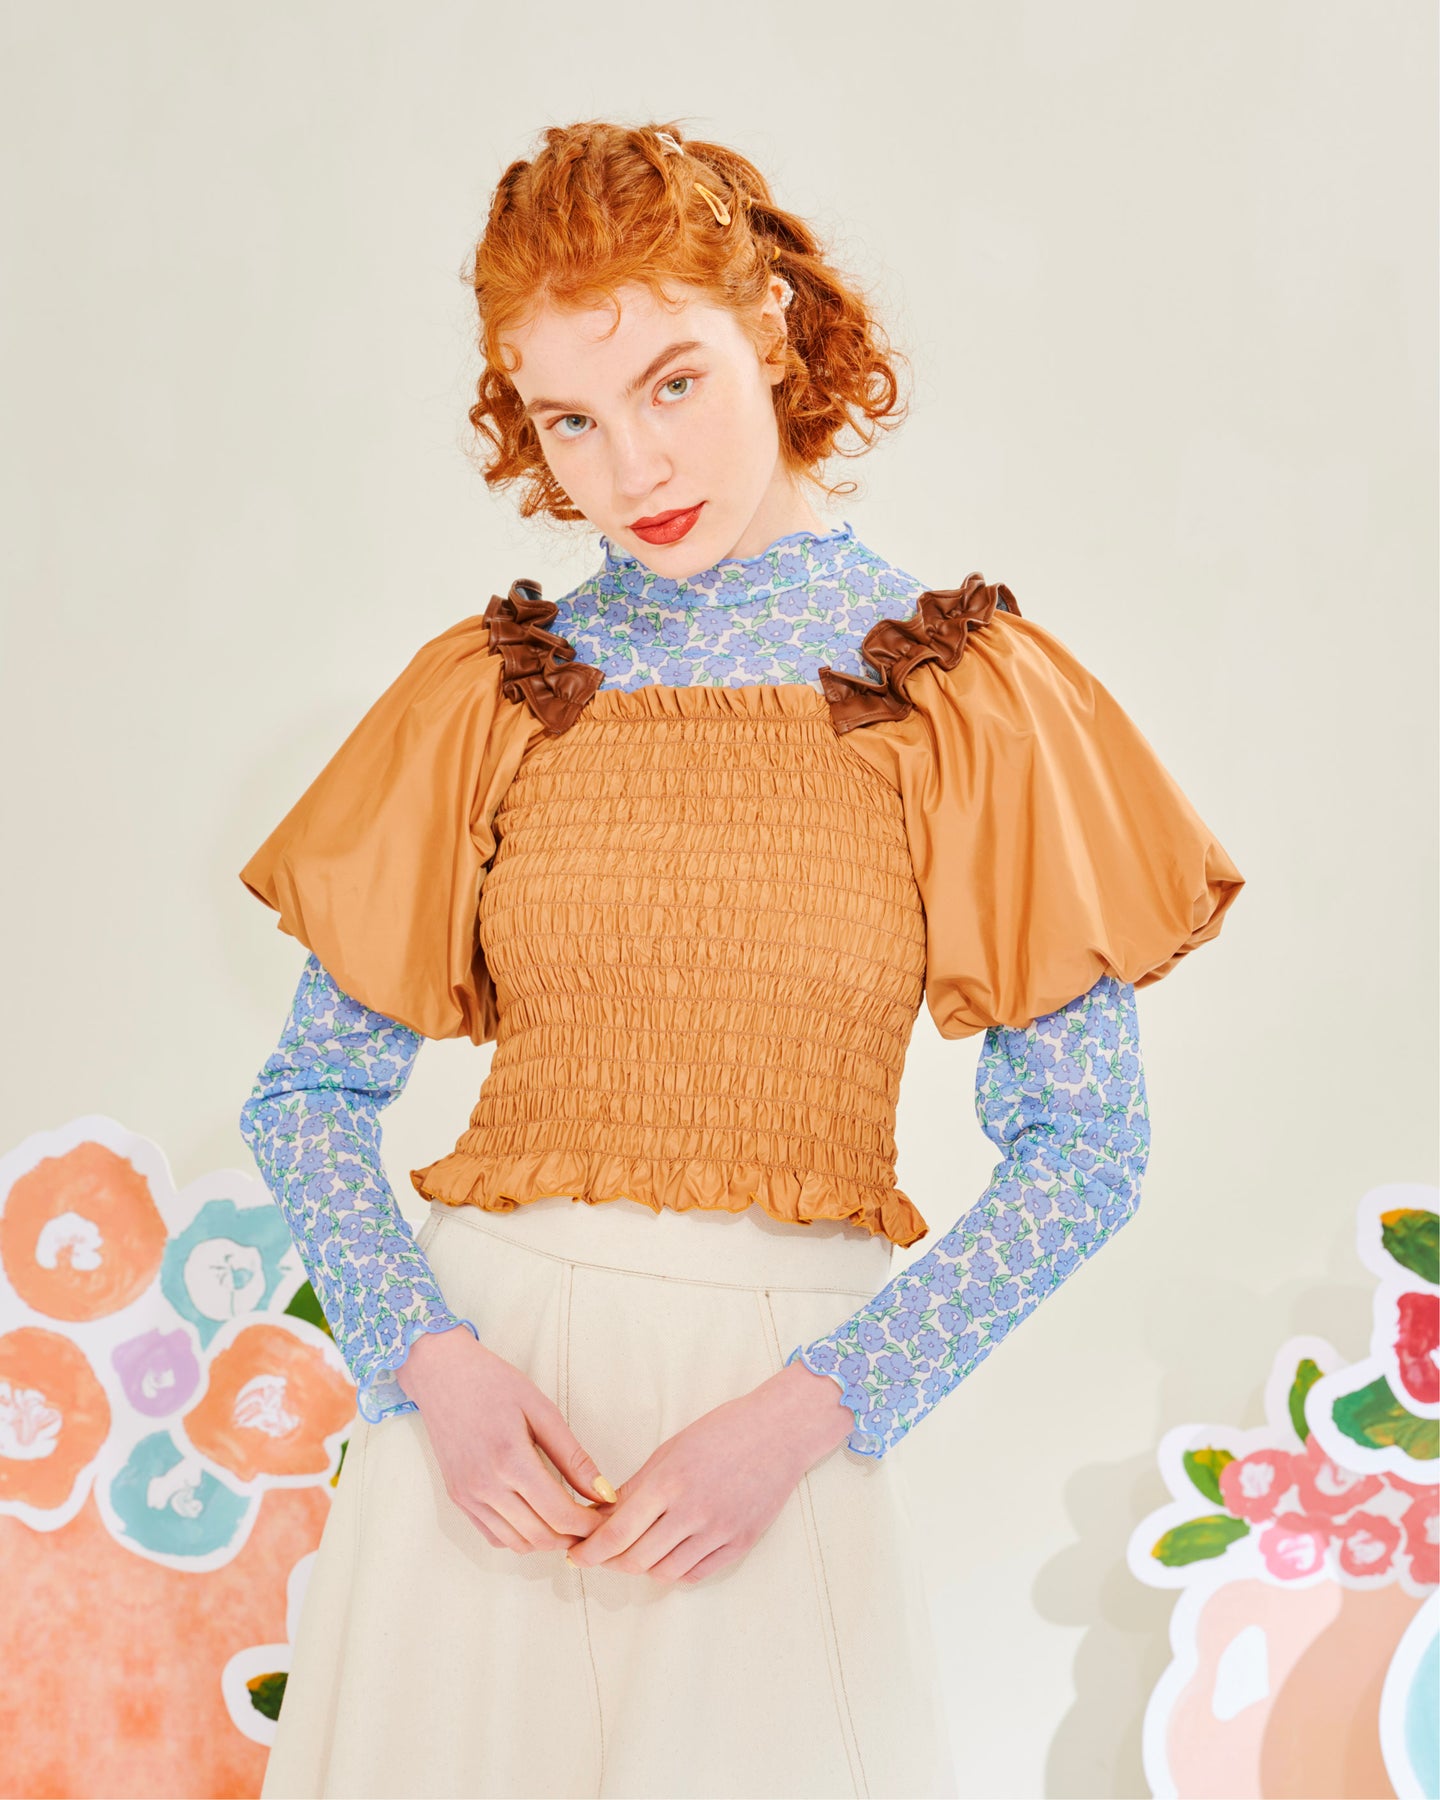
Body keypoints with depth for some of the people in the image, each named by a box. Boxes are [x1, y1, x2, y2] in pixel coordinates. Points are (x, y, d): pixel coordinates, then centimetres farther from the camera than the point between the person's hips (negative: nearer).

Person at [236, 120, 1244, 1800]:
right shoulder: (489, 692, 3)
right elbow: (307, 1096, 5)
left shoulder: (965, 690, -2)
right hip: (485, 1367, 2)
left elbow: (1085, 1143, -5)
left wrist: (809, 1408, -14)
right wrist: (433, 1364, -11)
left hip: (785, 1391, -1)